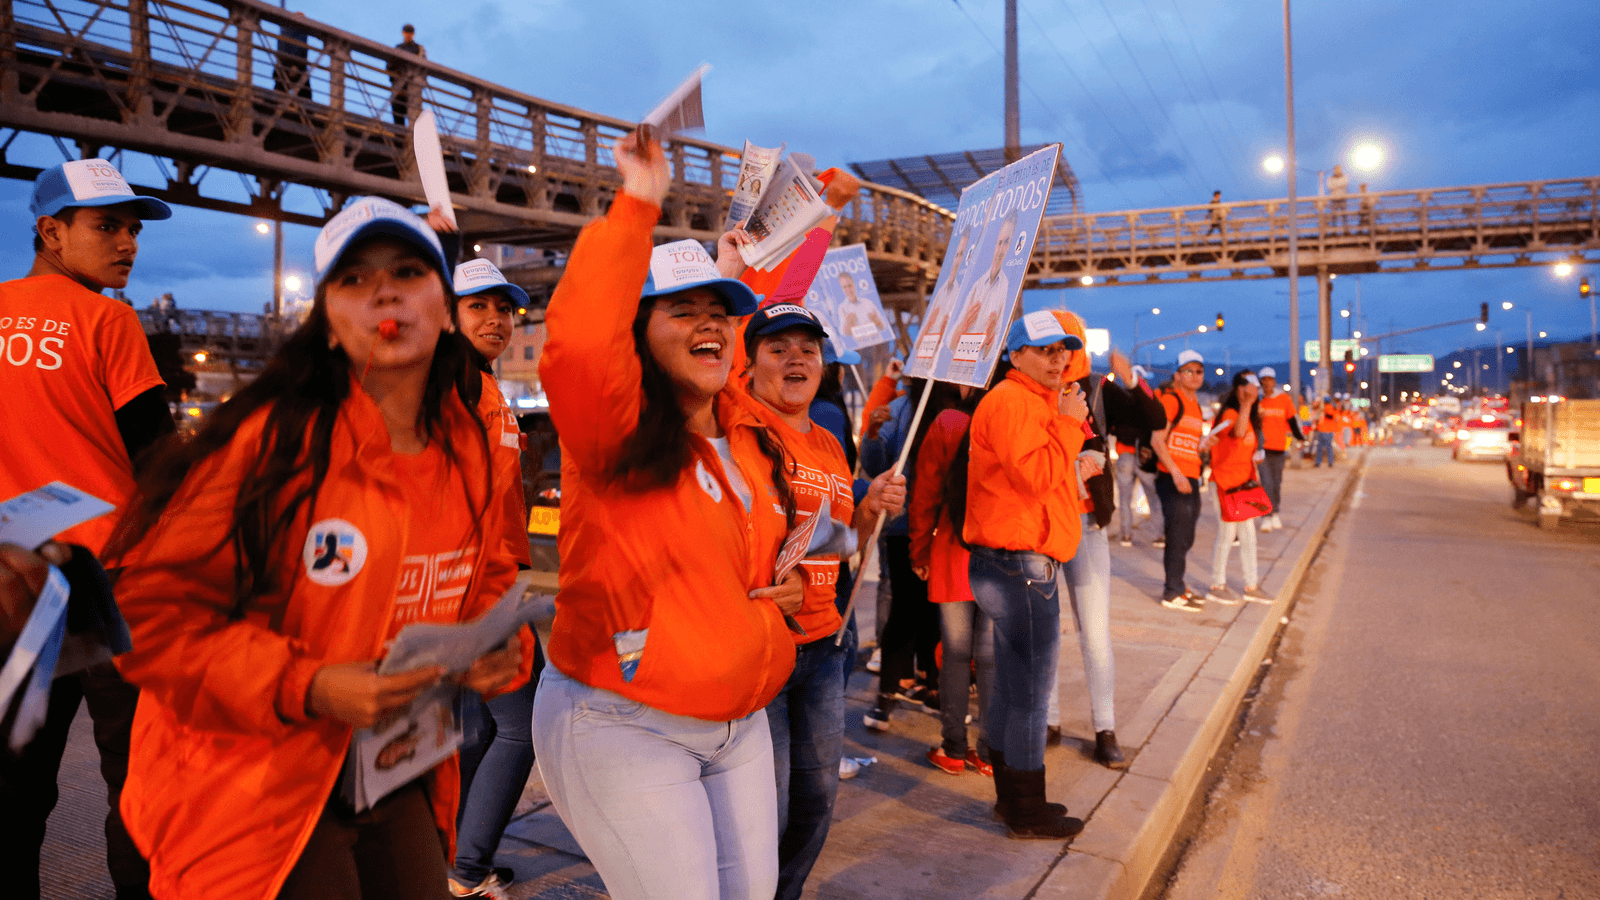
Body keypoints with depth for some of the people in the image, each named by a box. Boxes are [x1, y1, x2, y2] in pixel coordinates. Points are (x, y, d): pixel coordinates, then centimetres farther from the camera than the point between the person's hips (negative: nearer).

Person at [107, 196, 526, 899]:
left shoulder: (470, 452, 0)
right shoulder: (269, 440, -17)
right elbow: (150, 611, -14)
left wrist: (497, 644, -6)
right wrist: (304, 686, -24)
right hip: (259, 793, -5)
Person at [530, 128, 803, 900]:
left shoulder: (750, 438, 7)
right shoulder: (613, 427, -14)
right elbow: (579, 343, -35)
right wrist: (637, 207, -31)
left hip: (740, 722, 7)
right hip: (624, 726, -7)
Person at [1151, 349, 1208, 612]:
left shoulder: (1195, 404, 17)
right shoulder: (1171, 400, -8)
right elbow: (1157, 440, -15)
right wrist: (1176, 473, -20)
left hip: (1190, 479, 8)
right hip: (1171, 478, -8)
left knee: (1186, 538, 14)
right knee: (1177, 536, -5)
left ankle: (1177, 585, 26)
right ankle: (1172, 593, 3)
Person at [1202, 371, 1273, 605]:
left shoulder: (1251, 416, 14)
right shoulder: (1230, 414, -15)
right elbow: (1238, 432, -38)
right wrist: (1247, 403, -40)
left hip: (1244, 483, 9)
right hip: (1226, 483, -9)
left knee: (1248, 535, 12)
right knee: (1227, 535, -2)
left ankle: (1252, 586, 20)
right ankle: (1217, 586, 10)